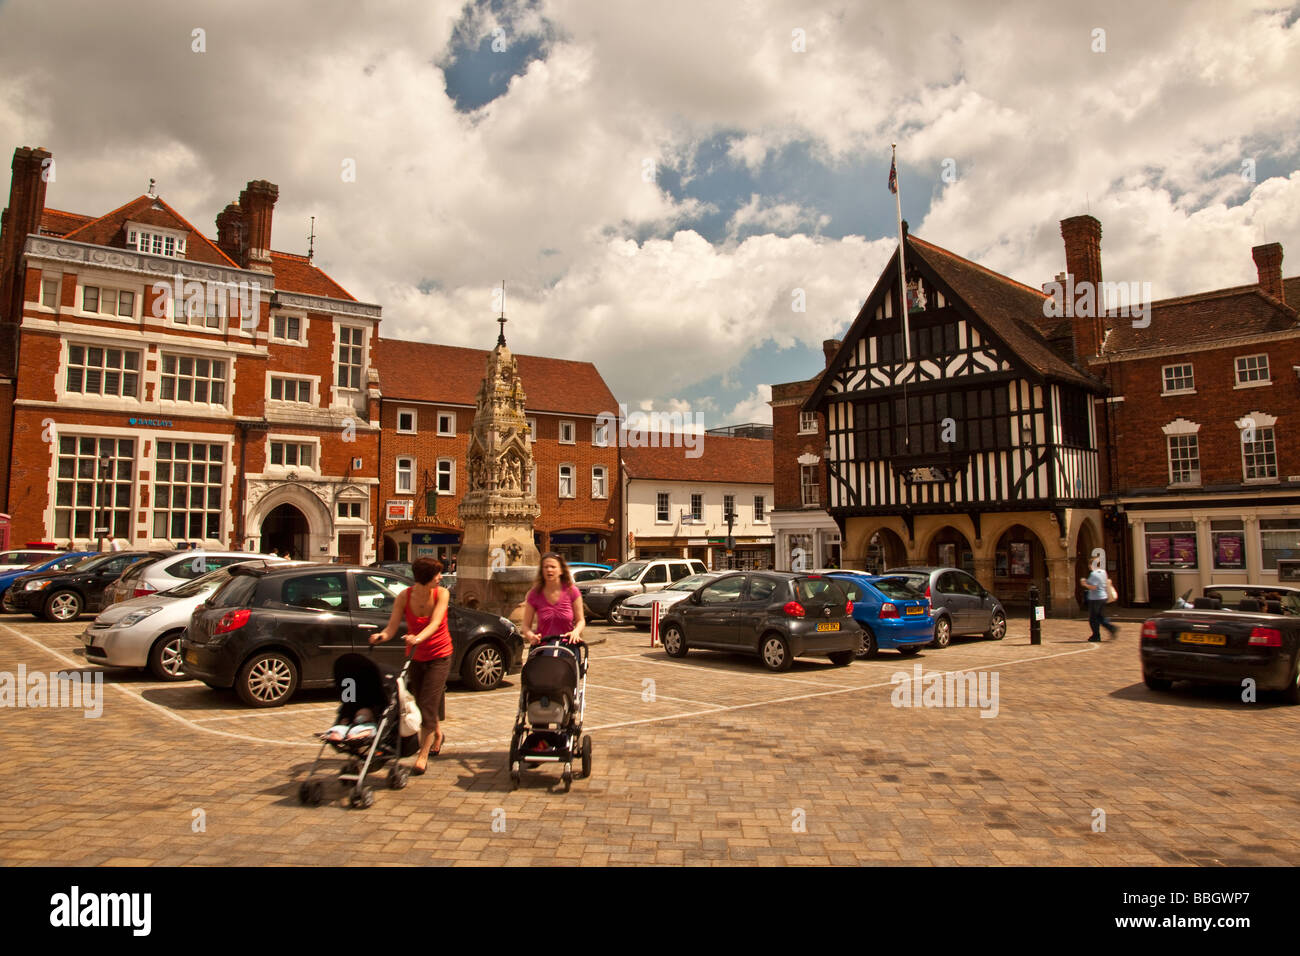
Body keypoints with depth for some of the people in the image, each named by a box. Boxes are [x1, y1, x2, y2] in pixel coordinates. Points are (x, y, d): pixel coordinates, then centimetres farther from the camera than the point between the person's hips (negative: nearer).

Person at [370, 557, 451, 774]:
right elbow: (392, 626, -16)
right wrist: (381, 636, -38)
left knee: (428, 703, -10)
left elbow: (435, 623, -27)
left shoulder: (441, 594, -15)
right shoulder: (404, 597, -11)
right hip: (415, 656, 3)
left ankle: (423, 755, -2)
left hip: (439, 655, -3)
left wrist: (418, 638, -46)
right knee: (420, 702, 15)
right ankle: (437, 734, 43)